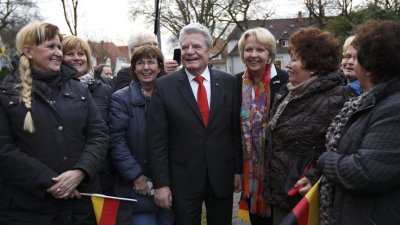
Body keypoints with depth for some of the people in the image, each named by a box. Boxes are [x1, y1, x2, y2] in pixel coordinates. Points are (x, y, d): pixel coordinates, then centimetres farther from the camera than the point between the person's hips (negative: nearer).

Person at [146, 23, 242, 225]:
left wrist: (238, 169, 4)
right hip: (183, 179, -2)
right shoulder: (164, 86, -6)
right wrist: (161, 183, -9)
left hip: (222, 177, 2)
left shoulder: (228, 82, 1)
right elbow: (157, 140, -6)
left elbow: (236, 130, 5)